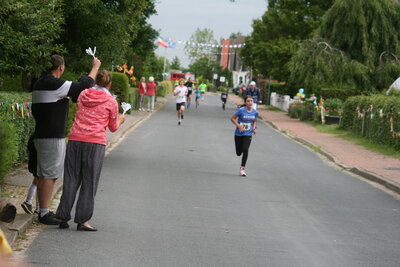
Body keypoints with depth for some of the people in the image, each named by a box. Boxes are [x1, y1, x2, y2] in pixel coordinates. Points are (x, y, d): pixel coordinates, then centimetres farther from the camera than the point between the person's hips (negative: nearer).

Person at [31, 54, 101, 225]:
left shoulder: (38, 84, 13)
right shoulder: (56, 84, -16)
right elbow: (83, 87, -14)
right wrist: (95, 67, -1)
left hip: (41, 135, 9)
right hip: (54, 138, -9)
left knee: (43, 175, 12)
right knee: (49, 175, -7)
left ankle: (43, 211, 17)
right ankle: (44, 213, -5)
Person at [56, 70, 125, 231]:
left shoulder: (83, 95, 10)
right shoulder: (111, 101, 1)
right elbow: (113, 127, 11)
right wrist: (120, 120, 33)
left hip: (75, 139, 4)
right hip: (95, 142, -3)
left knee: (71, 179, 9)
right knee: (89, 181, 3)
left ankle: (64, 217, 9)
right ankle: (82, 220, 1)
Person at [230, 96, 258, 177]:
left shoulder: (255, 112, -2)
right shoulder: (241, 110, -14)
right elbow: (232, 118, -7)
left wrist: (254, 128, 0)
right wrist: (239, 126, -18)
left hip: (248, 134, 1)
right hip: (239, 134, -1)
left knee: (245, 150, -19)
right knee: (238, 153, 5)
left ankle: (242, 169, -11)